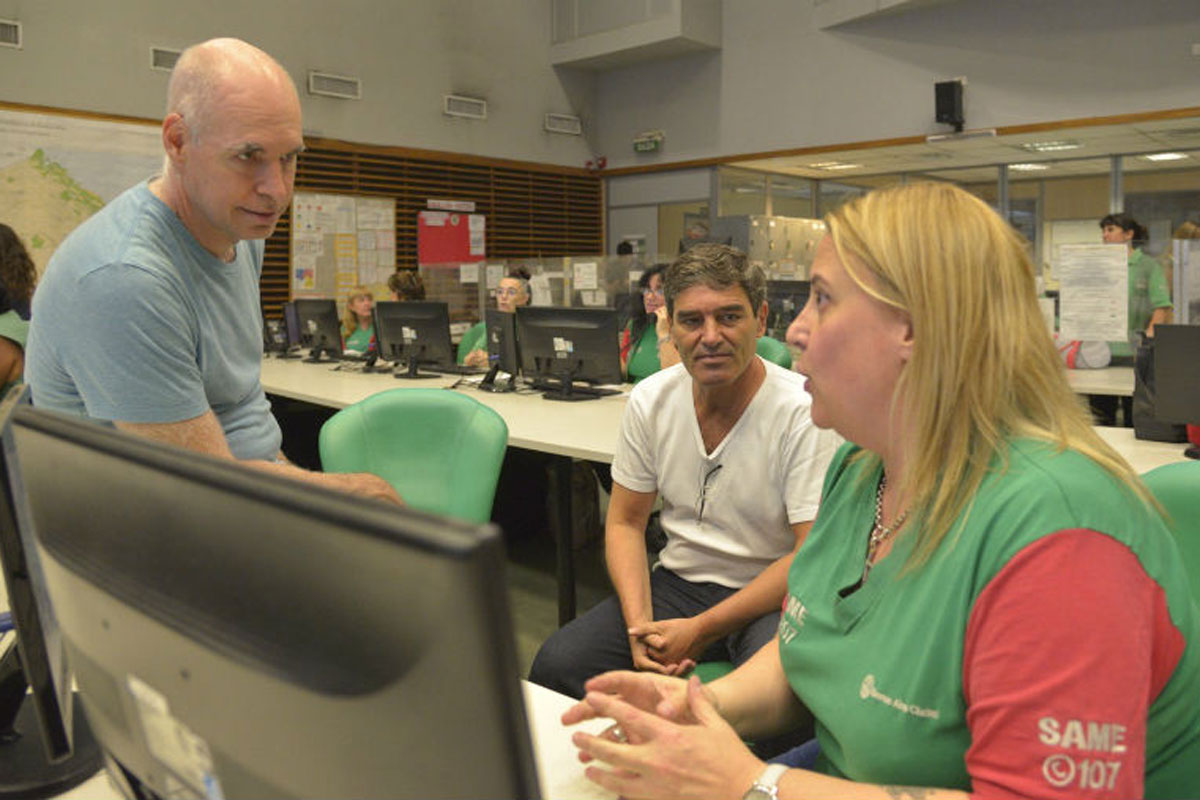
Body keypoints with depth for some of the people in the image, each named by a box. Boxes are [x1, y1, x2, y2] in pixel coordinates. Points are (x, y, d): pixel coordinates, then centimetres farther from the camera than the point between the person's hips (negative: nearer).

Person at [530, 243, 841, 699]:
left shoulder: (805, 412, -15)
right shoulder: (650, 400, -1)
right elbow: (626, 522, 6)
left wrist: (701, 630, -19)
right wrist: (639, 624, -11)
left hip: (774, 597, -3)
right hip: (679, 581, 4)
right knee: (555, 665, -17)